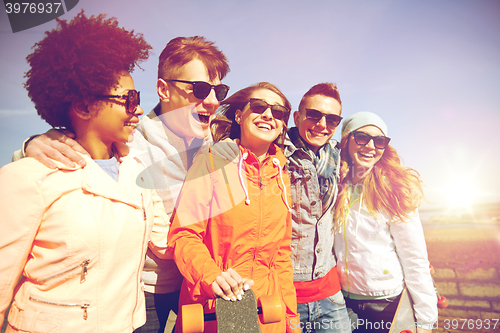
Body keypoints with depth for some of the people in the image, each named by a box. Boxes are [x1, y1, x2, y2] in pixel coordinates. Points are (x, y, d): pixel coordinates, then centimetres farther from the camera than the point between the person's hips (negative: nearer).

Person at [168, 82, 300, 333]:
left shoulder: (281, 178, 7)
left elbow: (282, 254, 11)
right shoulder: (211, 162, -8)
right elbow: (182, 235, -11)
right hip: (212, 310, -4)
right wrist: (212, 276, -27)